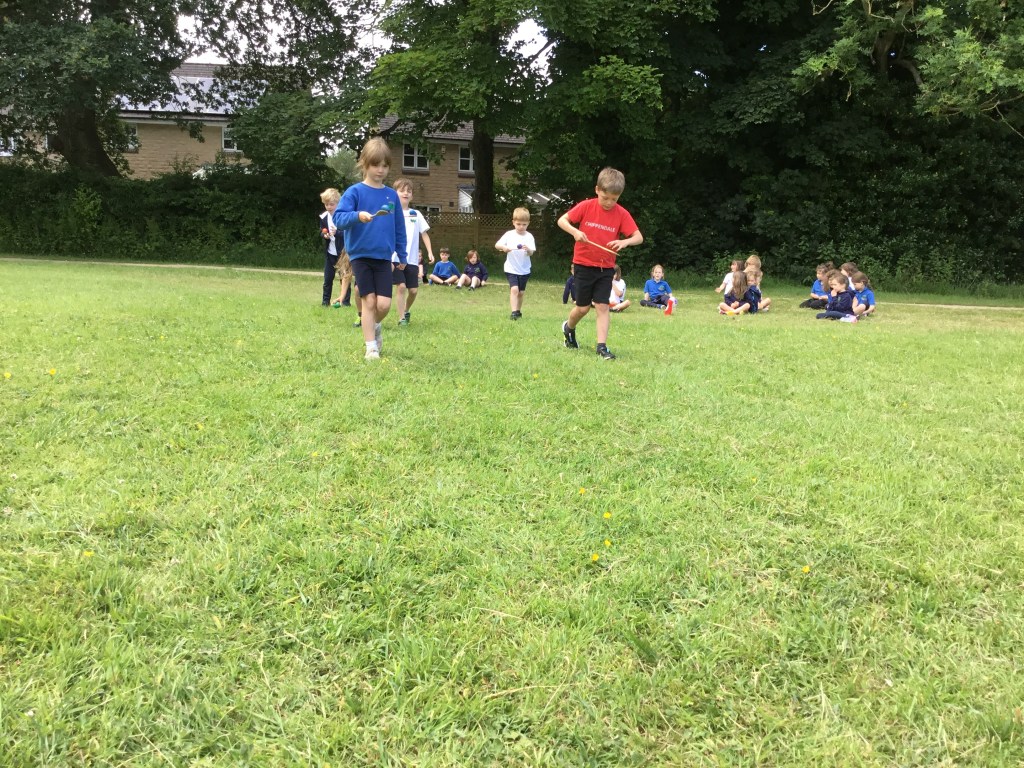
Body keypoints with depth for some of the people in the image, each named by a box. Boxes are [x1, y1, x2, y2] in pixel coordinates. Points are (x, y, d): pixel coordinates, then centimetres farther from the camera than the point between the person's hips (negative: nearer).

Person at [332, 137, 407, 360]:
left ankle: (375, 326, 29)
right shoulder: (355, 192, -4)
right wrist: (357, 216, -33)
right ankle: (371, 346, 9)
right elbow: (339, 219, -15)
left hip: (383, 257, 3)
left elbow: (399, 228, 13)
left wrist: (402, 255, 14)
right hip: (360, 256, -3)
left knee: (384, 304, -5)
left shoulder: (392, 195, 6)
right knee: (369, 300, -3)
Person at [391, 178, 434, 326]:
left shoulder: (416, 214, 10)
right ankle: (401, 318, -2)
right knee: (401, 286, -13)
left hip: (412, 259, 4)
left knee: (413, 290, 4)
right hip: (396, 258, -3)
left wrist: (430, 252, 3)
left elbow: (424, 234, 13)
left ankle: (407, 310, 32)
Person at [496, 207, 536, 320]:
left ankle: (518, 311, 31)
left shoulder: (529, 237, -4)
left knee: (521, 292, 13)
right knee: (514, 289, -17)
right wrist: (503, 247, -25)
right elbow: (496, 245, -5)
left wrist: (528, 249, -36)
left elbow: (532, 253, -13)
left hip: (524, 270, 2)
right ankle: (513, 312, -19)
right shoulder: (509, 234, -3)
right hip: (511, 268, -2)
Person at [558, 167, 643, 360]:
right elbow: (562, 220, -5)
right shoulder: (586, 206, -8)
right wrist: (575, 231, -24)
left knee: (602, 306, -5)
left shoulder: (621, 214, -6)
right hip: (584, 264, -1)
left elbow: (639, 237, -6)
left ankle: (602, 346, -3)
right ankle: (569, 328, 36)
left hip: (606, 267, 1)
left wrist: (625, 242, -28)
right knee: (583, 307, 6)